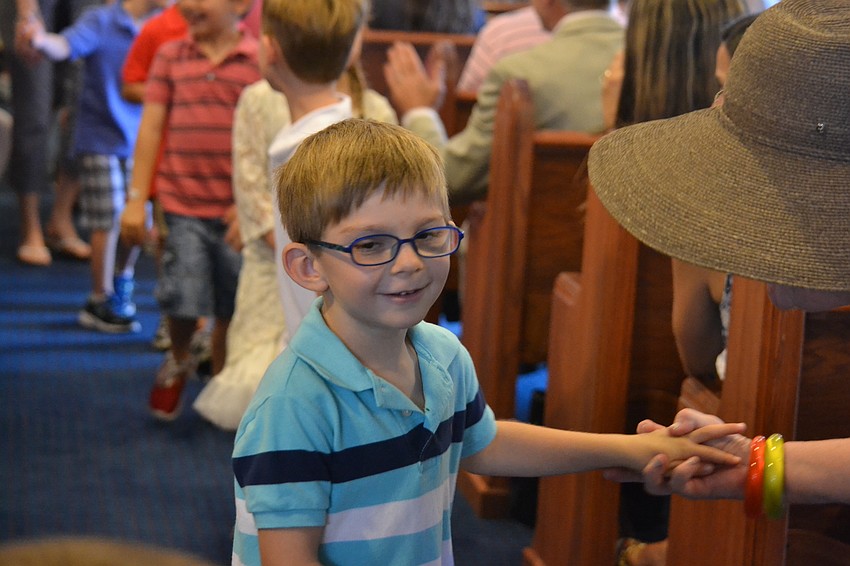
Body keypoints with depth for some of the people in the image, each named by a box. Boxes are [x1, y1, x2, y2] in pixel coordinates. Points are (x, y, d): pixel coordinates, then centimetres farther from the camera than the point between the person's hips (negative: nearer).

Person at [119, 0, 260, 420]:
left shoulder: (261, 60, -4)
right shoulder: (170, 56, 4)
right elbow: (151, 126, 6)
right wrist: (137, 198, 2)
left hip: (236, 210, -1)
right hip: (181, 202, 1)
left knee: (230, 308, 9)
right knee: (183, 299, -7)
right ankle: (178, 362, 25)